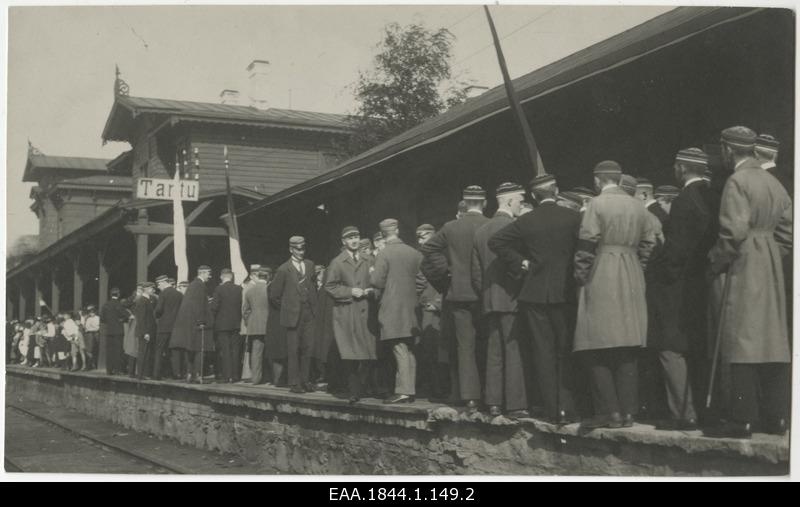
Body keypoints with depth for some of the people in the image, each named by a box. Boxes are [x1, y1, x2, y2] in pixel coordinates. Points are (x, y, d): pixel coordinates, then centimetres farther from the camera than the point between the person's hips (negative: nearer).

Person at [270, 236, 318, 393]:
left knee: (307, 348, 4)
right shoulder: (284, 270, -5)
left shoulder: (310, 265, 9)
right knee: (293, 350, -2)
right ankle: (294, 383, 4)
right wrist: (286, 307, 6)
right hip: (293, 315, -4)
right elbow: (274, 295, 1)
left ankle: (305, 380, 12)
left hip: (309, 313, 4)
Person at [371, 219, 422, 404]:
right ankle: (410, 389, 15)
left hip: (392, 310, -6)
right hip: (411, 308, 6)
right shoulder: (415, 253, 6)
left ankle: (403, 391, -10)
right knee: (409, 351, 11)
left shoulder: (384, 253, -10)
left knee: (400, 351, -8)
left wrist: (371, 273, 6)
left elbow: (377, 281, -14)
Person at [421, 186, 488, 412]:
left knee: (465, 347, 3)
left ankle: (470, 397, 0)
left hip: (459, 294, 1)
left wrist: (445, 275, 7)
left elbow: (428, 250, 1)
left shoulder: (450, 228, 1)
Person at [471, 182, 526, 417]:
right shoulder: (513, 227, -11)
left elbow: (476, 274, 13)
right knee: (514, 351, -5)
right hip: (510, 299, -7)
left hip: (489, 301, 7)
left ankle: (494, 403, 12)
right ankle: (515, 404, -5)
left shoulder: (480, 231, 11)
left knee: (494, 352, 10)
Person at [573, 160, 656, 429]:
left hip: (601, 280, -6)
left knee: (597, 350, -2)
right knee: (627, 352, 8)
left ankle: (609, 412, -4)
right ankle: (627, 411, 10)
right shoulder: (638, 206, 9)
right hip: (631, 283, 6)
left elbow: (587, 244, -10)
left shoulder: (597, 204, -7)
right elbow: (648, 243, 12)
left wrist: (580, 275, -1)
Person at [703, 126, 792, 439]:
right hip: (773, 271, 8)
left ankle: (743, 420, -7)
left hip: (744, 269, -8)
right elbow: (787, 229, 13)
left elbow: (734, 231, -19)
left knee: (743, 342, -7)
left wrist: (717, 261, -6)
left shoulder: (737, 182, -11)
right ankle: (776, 417, 14)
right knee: (774, 339, 10)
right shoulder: (774, 183, 13)